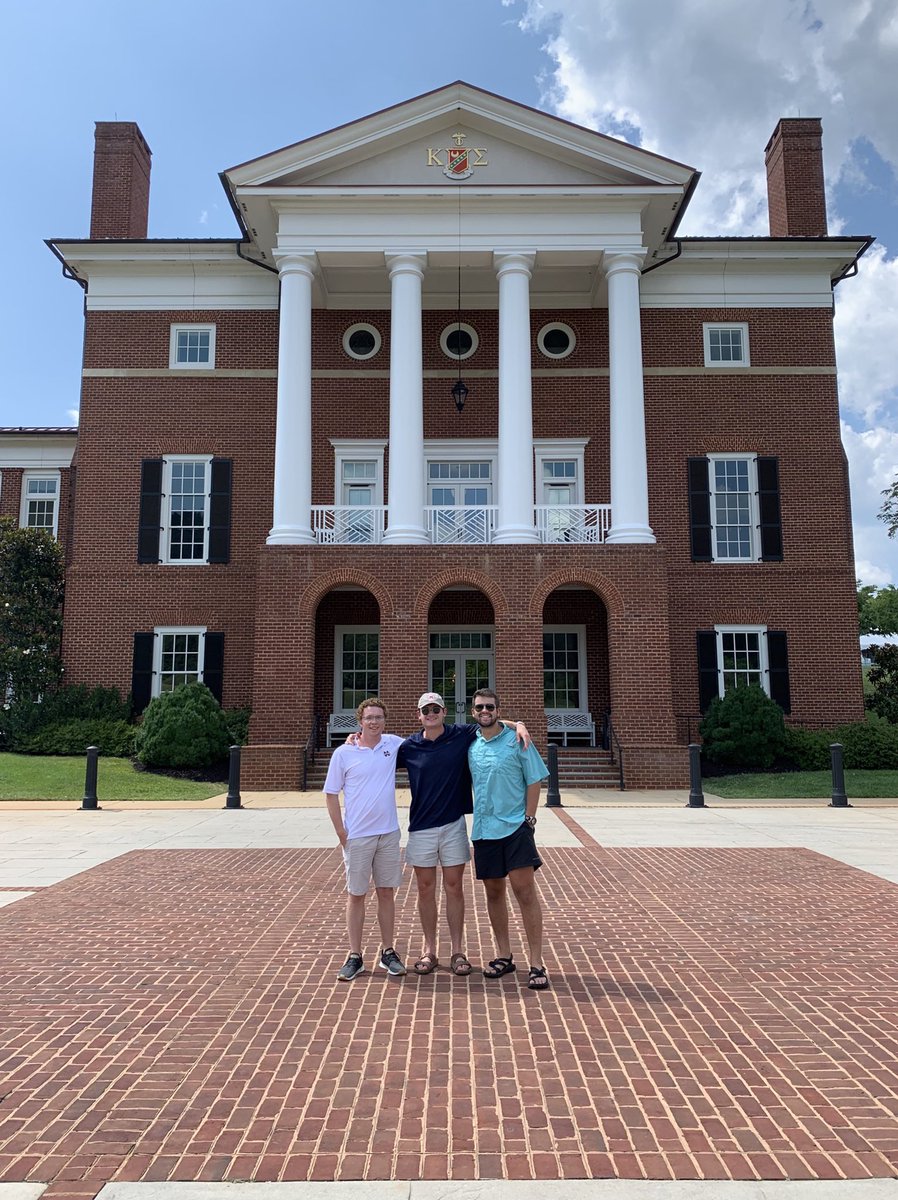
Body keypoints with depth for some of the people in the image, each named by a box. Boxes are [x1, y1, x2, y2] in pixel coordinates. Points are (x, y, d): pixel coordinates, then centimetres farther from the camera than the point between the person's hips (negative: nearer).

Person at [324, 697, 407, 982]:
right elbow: (331, 795, -1)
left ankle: (388, 953, 23)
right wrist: (341, 833, -6)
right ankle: (354, 957, 17)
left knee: (387, 892, 11)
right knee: (356, 895, 7)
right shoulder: (343, 753, -5)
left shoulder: (393, 743, 2)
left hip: (388, 834, 3)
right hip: (357, 837, -2)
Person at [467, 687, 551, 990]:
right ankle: (504, 956, 26)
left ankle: (537, 963, -2)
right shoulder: (471, 745, 8)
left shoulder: (516, 741, -4)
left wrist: (529, 819, -10)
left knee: (525, 891, -8)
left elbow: (534, 780, -4)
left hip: (515, 826, -4)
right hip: (484, 829, 5)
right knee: (494, 892, 12)